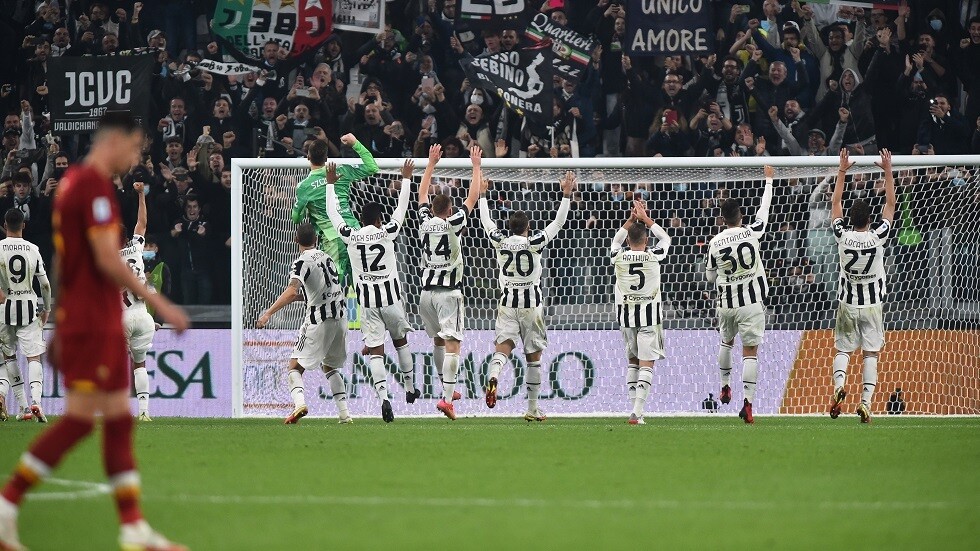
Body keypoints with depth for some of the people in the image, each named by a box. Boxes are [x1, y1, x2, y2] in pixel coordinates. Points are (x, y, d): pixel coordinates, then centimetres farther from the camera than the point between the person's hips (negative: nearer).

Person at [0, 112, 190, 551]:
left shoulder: (72, 181, 15)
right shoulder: (95, 185, -15)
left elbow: (63, 259, 21)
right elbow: (107, 261, -20)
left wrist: (59, 321, 25)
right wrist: (158, 303, -15)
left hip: (99, 322, 10)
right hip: (92, 323, -10)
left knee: (119, 420, 7)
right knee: (79, 419, -9)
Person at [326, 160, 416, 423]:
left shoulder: (351, 236, -3)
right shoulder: (387, 233, -4)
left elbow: (333, 213, 10)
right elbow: (401, 208, 8)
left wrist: (330, 184, 21)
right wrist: (406, 179, 20)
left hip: (367, 301, 0)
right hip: (390, 296, 0)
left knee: (375, 350, -4)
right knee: (401, 341, 22)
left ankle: (383, 397, -22)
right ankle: (410, 389, 33)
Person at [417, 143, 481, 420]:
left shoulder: (425, 222, 5)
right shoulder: (453, 223, -7)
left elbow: (422, 193, 20)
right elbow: (473, 197, -1)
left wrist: (431, 163, 27)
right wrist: (476, 166, 7)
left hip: (427, 291, 6)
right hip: (449, 291, -6)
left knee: (438, 340, 23)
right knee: (452, 343, -11)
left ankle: (448, 389, 33)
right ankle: (446, 397, -24)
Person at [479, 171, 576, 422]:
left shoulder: (500, 242, -1)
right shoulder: (534, 243, -7)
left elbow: (486, 222, 15)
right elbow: (558, 223, -5)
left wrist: (482, 195, 26)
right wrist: (566, 195, -3)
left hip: (507, 302, 1)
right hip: (531, 303, -1)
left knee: (503, 345, -9)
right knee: (533, 356, 7)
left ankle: (493, 375, -44)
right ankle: (533, 409, 11)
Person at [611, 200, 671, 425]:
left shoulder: (619, 257, -4)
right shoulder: (653, 256, -7)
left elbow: (617, 240, 21)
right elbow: (665, 238, 14)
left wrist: (632, 218, 19)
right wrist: (645, 218, 17)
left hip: (626, 315, 2)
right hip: (649, 315, -2)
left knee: (633, 361, 18)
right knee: (646, 364, -5)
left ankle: (634, 405, 15)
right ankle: (638, 411, -18)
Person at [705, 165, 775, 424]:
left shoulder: (715, 243, -3)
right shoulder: (751, 233, -9)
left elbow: (710, 277, 8)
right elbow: (764, 209, 7)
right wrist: (769, 180, 18)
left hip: (726, 303, 3)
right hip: (752, 302, -3)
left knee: (726, 342, 29)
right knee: (750, 351, -5)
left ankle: (725, 386, 39)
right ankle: (747, 402, -14)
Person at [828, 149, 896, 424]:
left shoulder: (843, 237, -12)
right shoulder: (877, 237, -15)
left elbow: (835, 203, 0)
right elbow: (890, 204, -6)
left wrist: (842, 171, 3)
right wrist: (888, 170, -2)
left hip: (847, 303, 1)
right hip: (872, 304, -1)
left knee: (843, 349, 9)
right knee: (871, 354, 3)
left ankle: (839, 385, -18)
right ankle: (866, 402, -7)